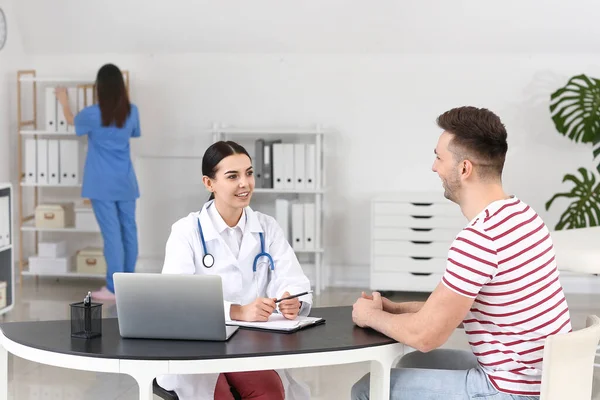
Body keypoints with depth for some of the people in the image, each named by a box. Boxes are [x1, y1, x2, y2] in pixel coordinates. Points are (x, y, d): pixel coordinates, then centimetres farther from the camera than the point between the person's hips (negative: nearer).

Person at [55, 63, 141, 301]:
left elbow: (71, 121, 13)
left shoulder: (93, 114, -11)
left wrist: (63, 101, 31)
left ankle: (114, 288, -2)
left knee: (111, 233, -5)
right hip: (125, 182, 4)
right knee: (128, 230, 10)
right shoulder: (132, 112, -1)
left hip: (103, 184, -4)